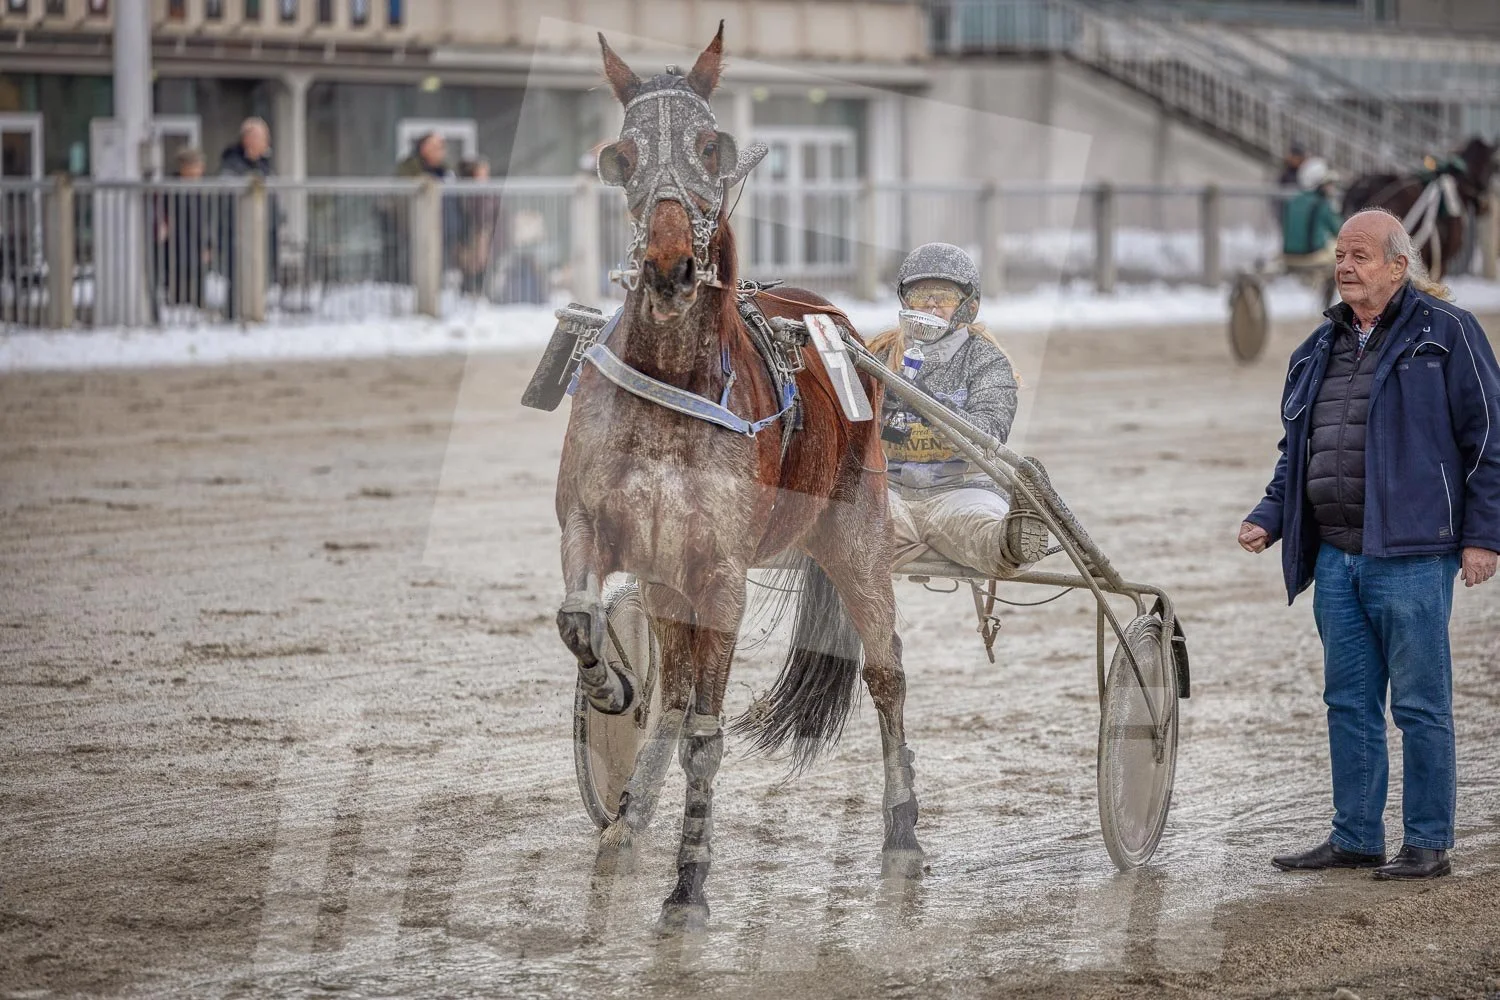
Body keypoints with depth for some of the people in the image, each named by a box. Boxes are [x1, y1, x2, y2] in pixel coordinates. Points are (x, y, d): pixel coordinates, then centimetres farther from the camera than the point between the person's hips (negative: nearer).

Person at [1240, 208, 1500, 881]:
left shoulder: (1445, 332, -3)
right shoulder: (1322, 348, 16)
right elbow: (1296, 450, 24)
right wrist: (1270, 517, 10)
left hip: (1411, 556, -7)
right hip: (1335, 558, 7)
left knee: (1420, 706, -1)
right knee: (1349, 704, 11)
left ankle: (1428, 845, 6)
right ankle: (1355, 839, 19)